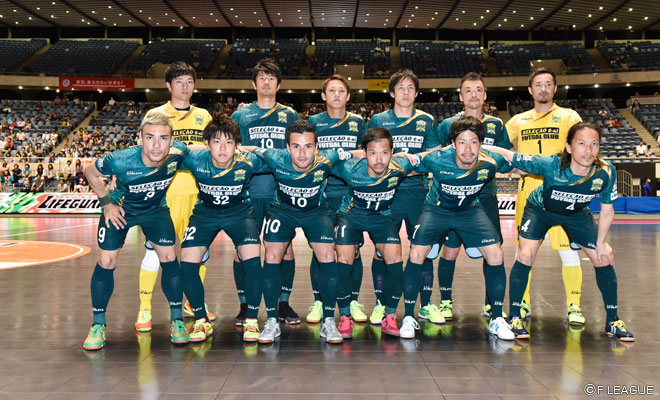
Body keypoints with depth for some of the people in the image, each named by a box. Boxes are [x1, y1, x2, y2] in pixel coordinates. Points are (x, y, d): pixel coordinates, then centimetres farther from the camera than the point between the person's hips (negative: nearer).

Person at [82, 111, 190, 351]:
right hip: (120, 209, -1)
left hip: (155, 209, 1)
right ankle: (98, 325, 12)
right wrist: (107, 203, -13)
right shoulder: (122, 161, -34)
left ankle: (176, 319, 8)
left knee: (168, 257, -8)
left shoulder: (178, 153, -30)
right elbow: (91, 172, -12)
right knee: (106, 261, -6)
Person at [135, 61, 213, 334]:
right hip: (165, 191, -4)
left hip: (198, 192, 4)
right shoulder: (155, 114, 4)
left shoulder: (203, 115, 15)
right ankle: (144, 310, 6)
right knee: (155, 249, -6)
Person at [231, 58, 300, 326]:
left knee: (285, 246, 2)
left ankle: (284, 304, 15)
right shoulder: (241, 115, 11)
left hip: (283, 191, 1)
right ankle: (244, 305, 14)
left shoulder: (290, 115, 13)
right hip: (249, 191, 0)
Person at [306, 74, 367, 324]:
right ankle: (318, 302, 13)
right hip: (320, 194, 0)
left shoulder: (358, 123, 11)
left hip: (351, 194, 1)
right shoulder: (313, 122, 8)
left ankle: (353, 301, 14)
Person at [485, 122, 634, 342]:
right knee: (525, 256, -18)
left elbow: (607, 210, -12)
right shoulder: (551, 165, -38)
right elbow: (507, 155, -33)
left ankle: (613, 321, 19)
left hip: (577, 215, 3)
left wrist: (601, 243, -7)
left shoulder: (606, 172, -28)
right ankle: (514, 318, -2)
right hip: (540, 210, -3)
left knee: (604, 258, -1)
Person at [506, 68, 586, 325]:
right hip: (527, 191, 3)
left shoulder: (568, 116, 6)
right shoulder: (519, 121, 14)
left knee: (568, 250, -7)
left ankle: (574, 306, 6)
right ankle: (523, 304, 19)